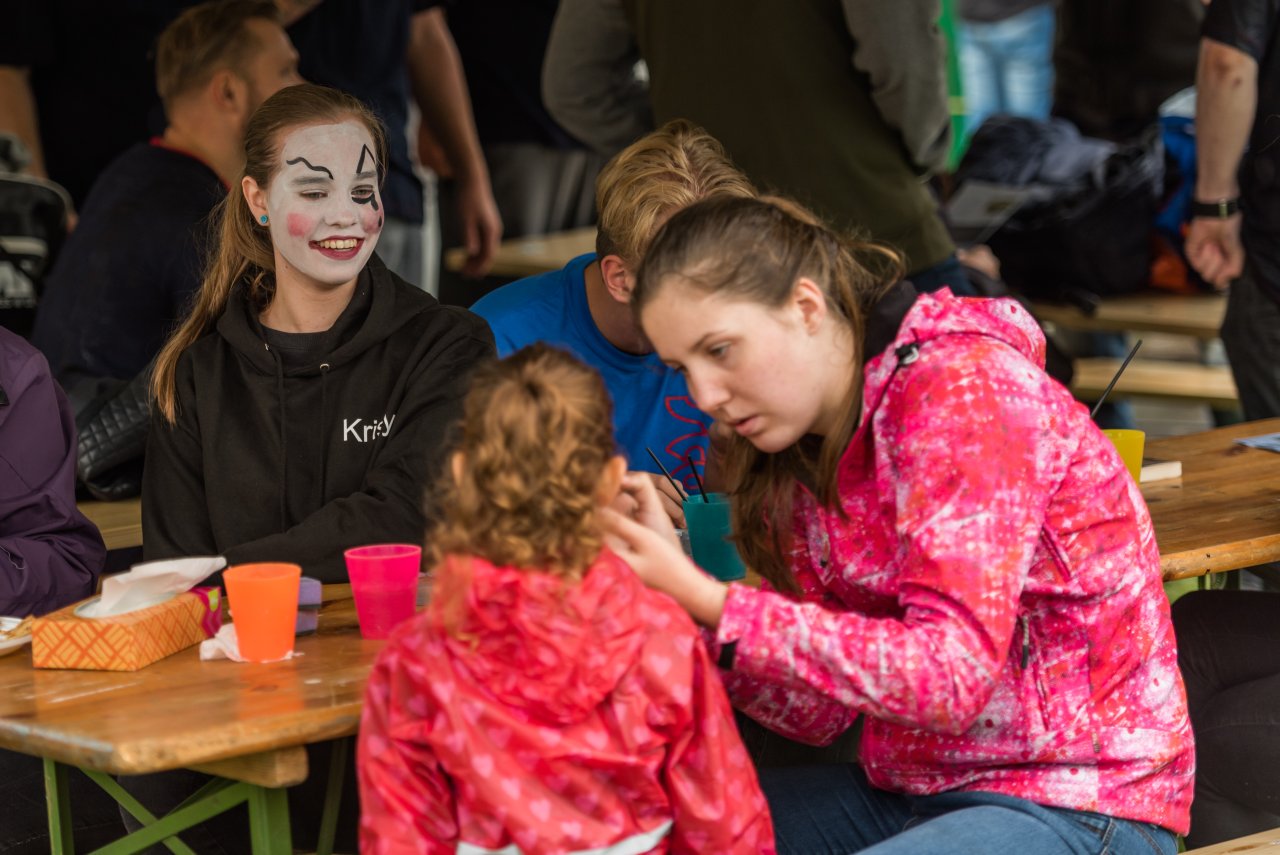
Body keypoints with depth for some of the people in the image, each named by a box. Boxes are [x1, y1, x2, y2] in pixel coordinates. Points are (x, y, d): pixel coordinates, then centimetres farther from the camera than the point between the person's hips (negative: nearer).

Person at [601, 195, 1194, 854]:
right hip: (911, 792, 8)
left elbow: (950, 674, -26)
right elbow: (820, 712, 3)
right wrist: (675, 595, -11)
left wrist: (710, 603, -25)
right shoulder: (800, 454, 7)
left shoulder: (962, 388, -17)